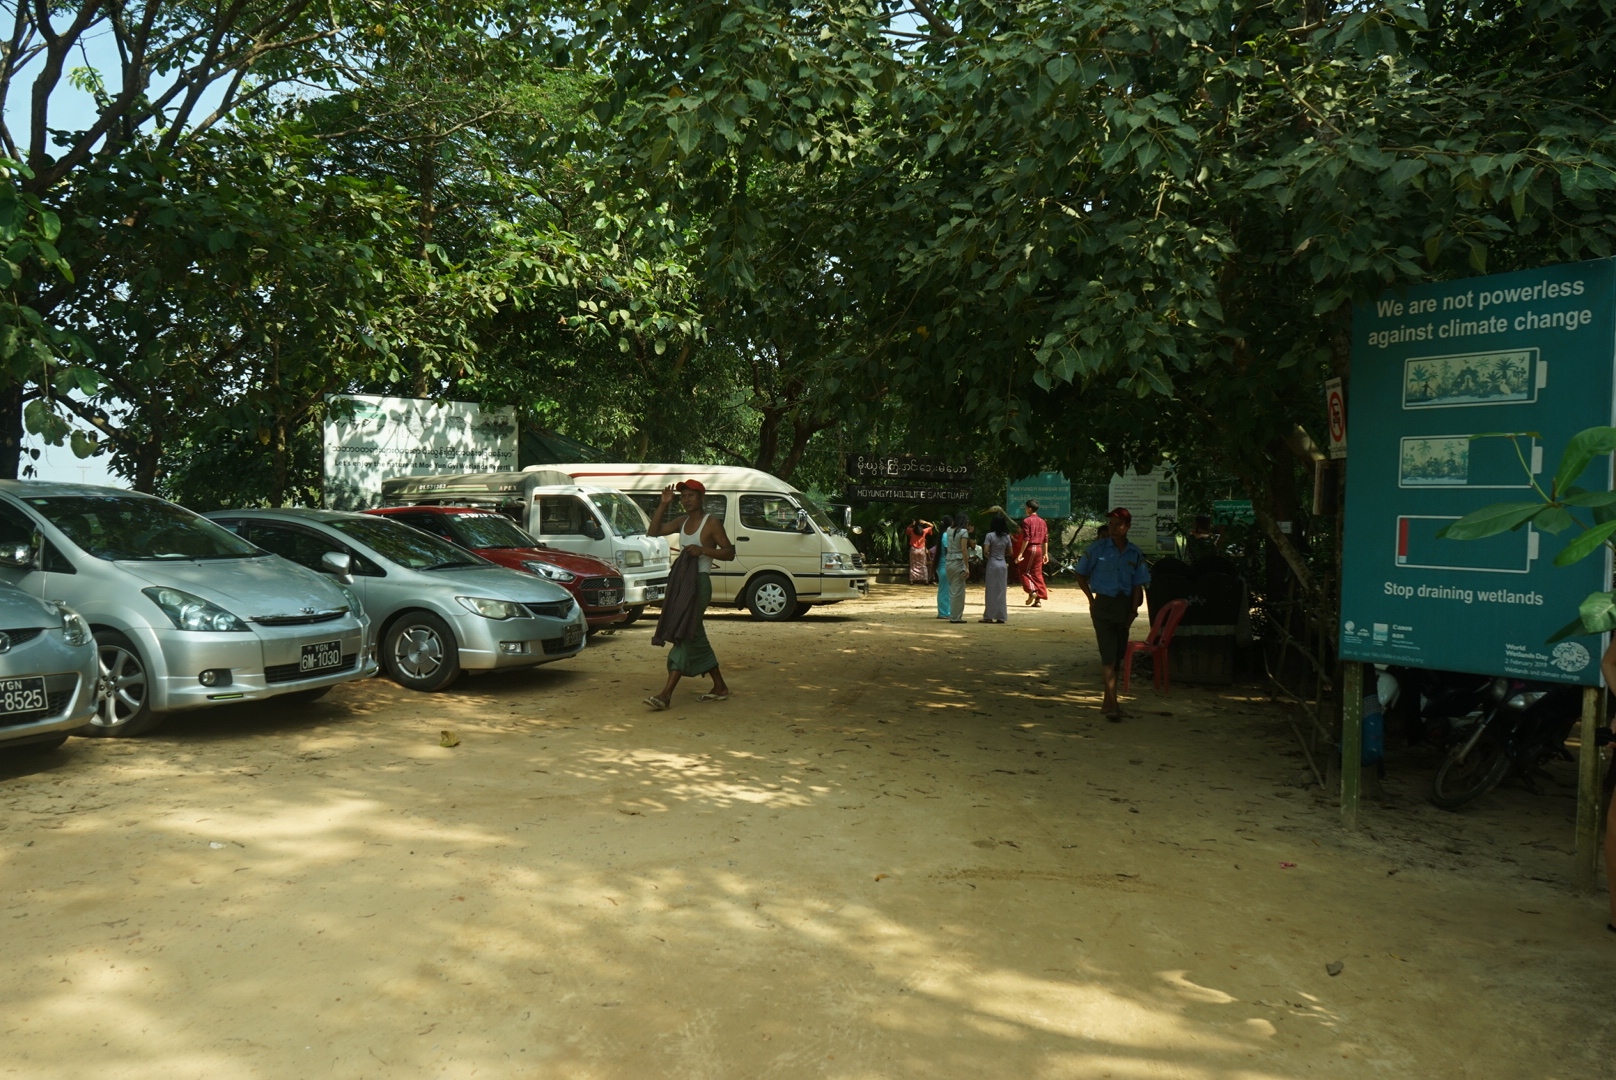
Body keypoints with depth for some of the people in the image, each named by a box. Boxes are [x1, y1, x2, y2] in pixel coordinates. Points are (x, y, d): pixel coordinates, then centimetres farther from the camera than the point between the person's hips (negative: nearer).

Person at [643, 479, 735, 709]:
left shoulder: (711, 523, -7)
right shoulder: (682, 521, 13)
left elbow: (729, 552, -9)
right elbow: (655, 531, 11)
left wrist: (702, 550, -22)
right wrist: (663, 504, 3)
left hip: (699, 583, -9)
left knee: (684, 635, -13)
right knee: (695, 638, 12)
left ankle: (666, 694, -17)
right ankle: (720, 687, 22)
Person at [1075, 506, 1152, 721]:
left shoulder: (1135, 553, 3)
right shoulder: (1097, 548, -4)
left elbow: (1138, 584, 6)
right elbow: (1081, 575, 5)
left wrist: (1133, 610, -1)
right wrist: (1091, 598, 0)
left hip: (1124, 605, 4)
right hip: (1103, 604, -4)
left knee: (1118, 654, 10)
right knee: (1109, 653, -11)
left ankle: (1108, 701, 22)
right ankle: (1112, 704, -15)